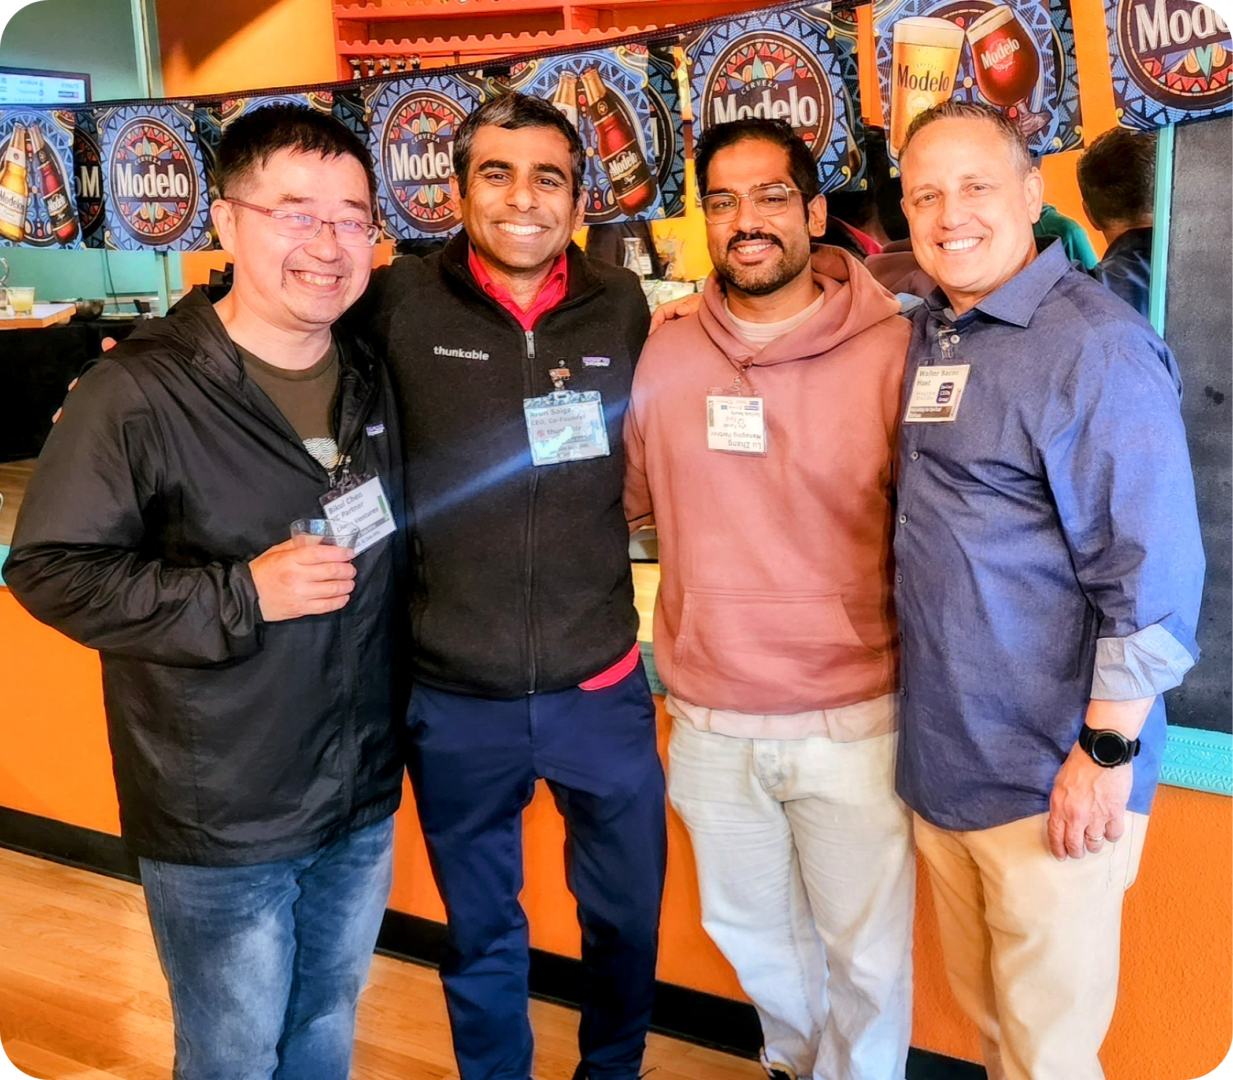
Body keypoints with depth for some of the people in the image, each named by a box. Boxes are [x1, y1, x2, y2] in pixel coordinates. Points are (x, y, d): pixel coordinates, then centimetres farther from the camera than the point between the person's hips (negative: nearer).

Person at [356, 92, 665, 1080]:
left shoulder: (623, 308, -2)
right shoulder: (401, 304, -9)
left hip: (601, 688, 2)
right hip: (455, 700, -1)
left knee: (629, 915, 20)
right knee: (482, 936, 19)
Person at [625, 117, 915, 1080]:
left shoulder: (893, 351, -12)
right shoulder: (664, 357, -2)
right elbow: (631, 501, 11)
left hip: (854, 721, -3)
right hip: (711, 724, 4)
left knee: (867, 949, 13)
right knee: (748, 926, 25)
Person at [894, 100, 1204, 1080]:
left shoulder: (1096, 345, -15)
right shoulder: (926, 335, 7)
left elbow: (1152, 573, -18)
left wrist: (1107, 751, -18)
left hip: (1054, 778, -7)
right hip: (941, 761, 7)